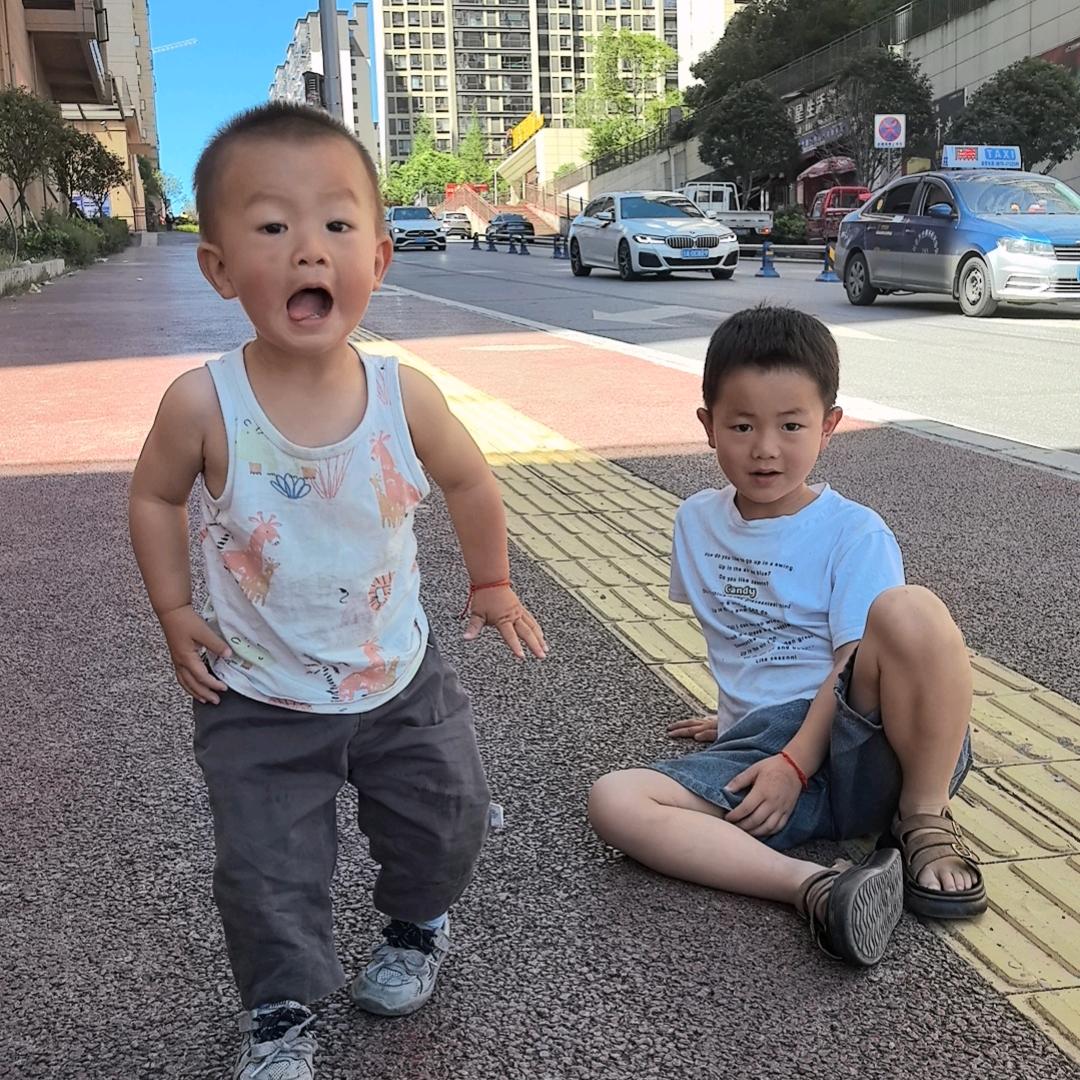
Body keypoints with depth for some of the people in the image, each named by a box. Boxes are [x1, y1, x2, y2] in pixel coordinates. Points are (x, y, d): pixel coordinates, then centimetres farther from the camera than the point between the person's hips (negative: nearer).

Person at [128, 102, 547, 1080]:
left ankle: (418, 928, 50)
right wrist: (176, 612, -5)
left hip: (399, 679, 2)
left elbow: (470, 483, 1)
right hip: (259, 703, -1)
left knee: (445, 826, 18)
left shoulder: (404, 395, -19)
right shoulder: (204, 403, -22)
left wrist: (492, 585, 9)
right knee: (268, 877, 7)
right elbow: (156, 498, -2)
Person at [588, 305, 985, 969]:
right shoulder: (697, 522, 14)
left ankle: (925, 819, -14)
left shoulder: (854, 533, -3)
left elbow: (856, 666, -11)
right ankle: (813, 887, -35)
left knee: (909, 609, -34)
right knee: (614, 800, -22)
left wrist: (795, 763, -19)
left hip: (861, 747, -4)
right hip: (761, 750, 4)